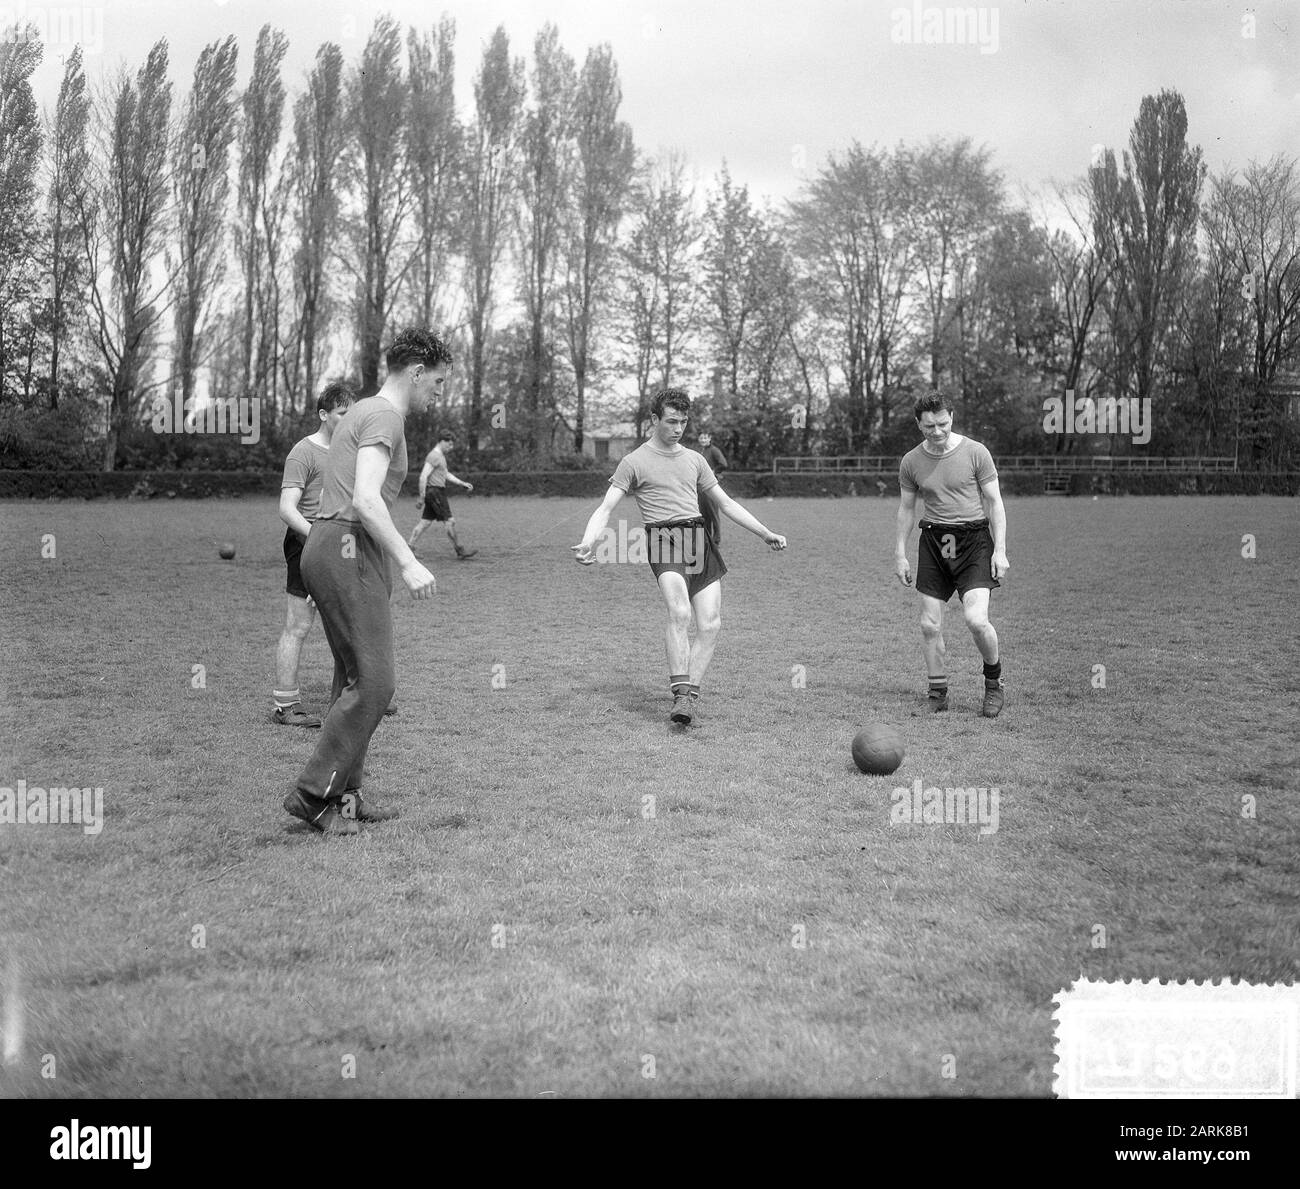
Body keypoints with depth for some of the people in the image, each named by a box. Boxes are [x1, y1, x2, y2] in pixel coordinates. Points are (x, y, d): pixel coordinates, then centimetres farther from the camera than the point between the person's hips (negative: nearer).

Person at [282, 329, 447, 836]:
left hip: (330, 550, 10)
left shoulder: (360, 413, 22)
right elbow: (366, 500, -23)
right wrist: (408, 563, -26)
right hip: (348, 553, -10)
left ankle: (344, 793, 15)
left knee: (355, 679, 12)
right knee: (373, 683, -10)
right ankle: (313, 792, -7)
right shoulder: (383, 416, -10)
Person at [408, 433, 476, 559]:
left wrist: (462, 483, 20)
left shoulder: (441, 456, 20)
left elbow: (446, 474, 28)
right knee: (450, 521, -7)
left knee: (425, 522, 9)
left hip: (438, 492, 10)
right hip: (435, 491, -10)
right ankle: (459, 551, -5)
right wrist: (422, 496, -19)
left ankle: (409, 546, 9)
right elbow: (423, 476, -19)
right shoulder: (434, 456, -13)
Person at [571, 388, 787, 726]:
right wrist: (587, 543, -17)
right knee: (679, 613, -27)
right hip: (664, 539, -5)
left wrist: (766, 533, 24)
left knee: (711, 625, -8)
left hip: (699, 539, 5)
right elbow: (606, 508, 1)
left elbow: (725, 503, 28)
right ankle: (682, 693, -27)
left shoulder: (694, 459, 22)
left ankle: (690, 693, -2)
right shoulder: (634, 462, 7)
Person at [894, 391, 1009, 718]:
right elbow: (906, 508, 14)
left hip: (974, 538, -3)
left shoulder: (975, 452, -4)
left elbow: (994, 502, 0)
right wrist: (900, 555, 10)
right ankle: (938, 695, 14)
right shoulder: (911, 462, 4)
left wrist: (1000, 550, -7)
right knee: (929, 625, -1)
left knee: (976, 620, -17)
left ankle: (994, 682, 9)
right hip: (933, 540, 3)